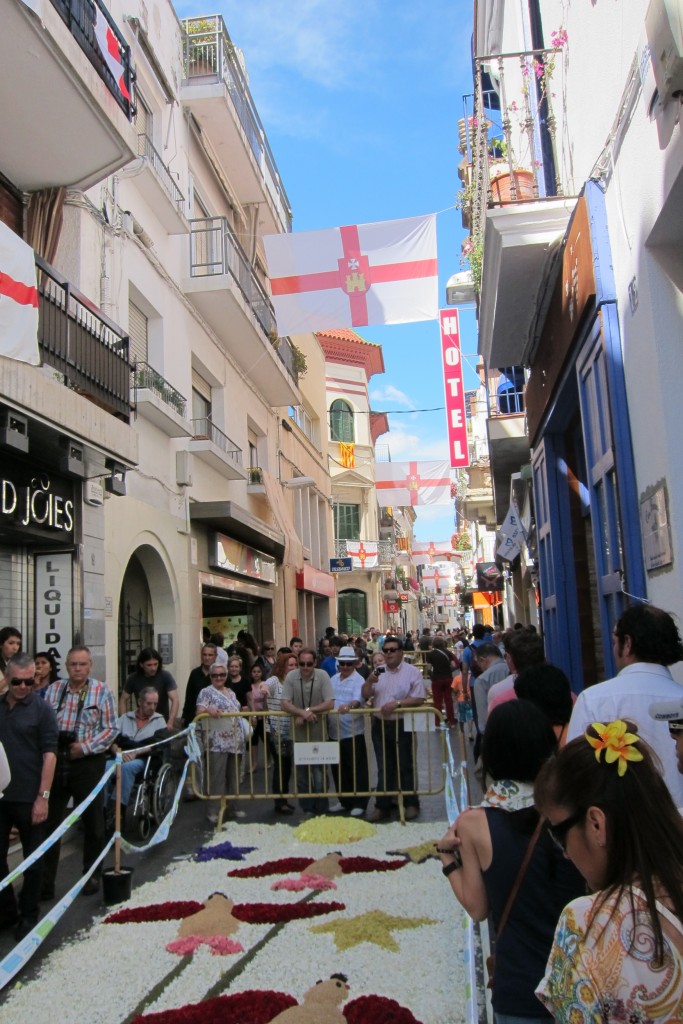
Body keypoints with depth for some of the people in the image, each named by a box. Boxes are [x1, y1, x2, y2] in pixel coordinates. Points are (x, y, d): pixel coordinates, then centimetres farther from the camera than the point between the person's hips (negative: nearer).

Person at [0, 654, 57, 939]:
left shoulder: (42, 710, -7)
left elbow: (49, 754, -10)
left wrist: (43, 797, -15)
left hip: (28, 797, -4)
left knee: (32, 859, 8)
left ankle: (29, 915, 24)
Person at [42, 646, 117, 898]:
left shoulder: (102, 691, -5)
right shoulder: (53, 689, 3)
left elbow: (110, 728, -5)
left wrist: (86, 747, -13)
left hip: (87, 762, -2)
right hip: (54, 761, 2)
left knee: (92, 821, 10)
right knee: (48, 821, 6)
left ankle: (92, 874, 29)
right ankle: (45, 881, 18)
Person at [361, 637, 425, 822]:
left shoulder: (412, 672, -5)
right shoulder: (378, 671, 8)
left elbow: (419, 699, -11)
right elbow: (365, 696, 5)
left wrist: (397, 704, -21)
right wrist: (369, 681, -14)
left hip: (402, 725, -4)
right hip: (380, 725, 4)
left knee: (405, 766, 6)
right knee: (384, 768, 10)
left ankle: (411, 804, 18)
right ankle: (382, 806, 17)